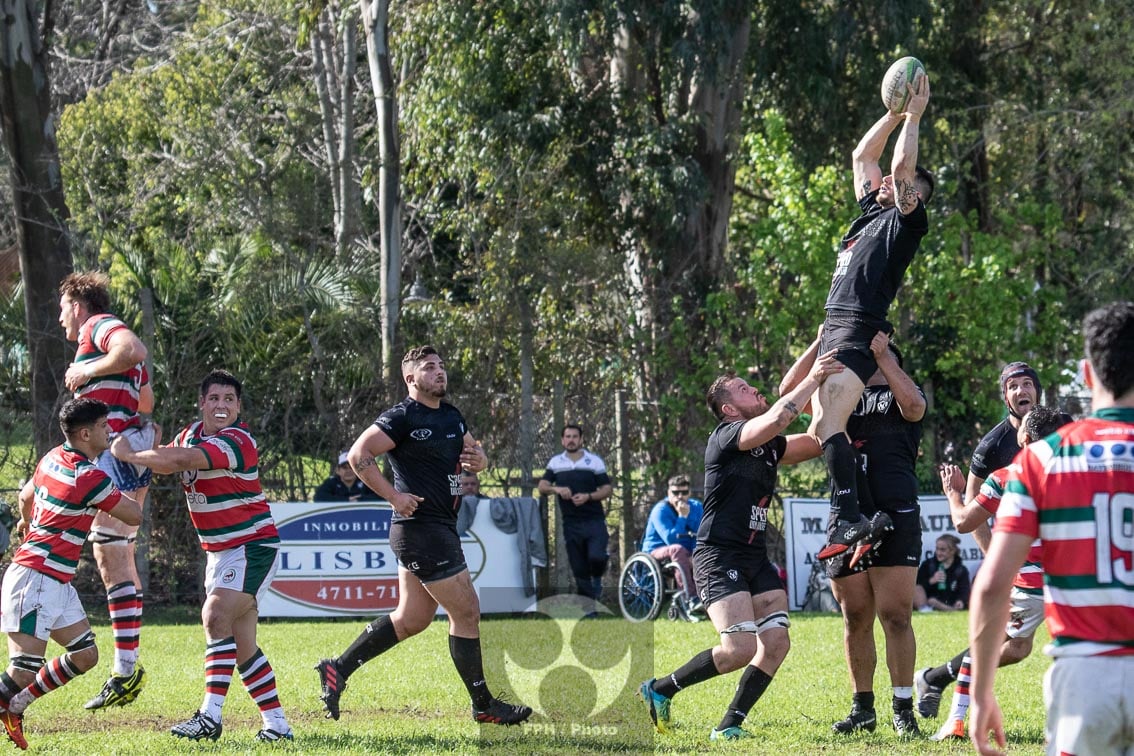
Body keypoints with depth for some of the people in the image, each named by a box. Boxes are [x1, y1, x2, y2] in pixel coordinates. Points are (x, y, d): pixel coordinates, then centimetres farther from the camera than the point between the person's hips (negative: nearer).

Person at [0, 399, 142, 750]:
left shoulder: (53, 458, 10)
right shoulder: (90, 478, -18)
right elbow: (134, 515, -7)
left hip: (57, 583, 10)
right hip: (36, 579, -10)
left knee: (84, 656, 11)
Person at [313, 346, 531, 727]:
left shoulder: (451, 415, 14)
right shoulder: (402, 417, -12)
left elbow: (473, 452, 26)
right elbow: (358, 455, -17)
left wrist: (478, 458, 2)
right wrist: (394, 496, -19)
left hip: (440, 528, 10)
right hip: (421, 528, -9)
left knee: (411, 619, 14)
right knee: (467, 612, -6)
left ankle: (338, 668, 21)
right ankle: (484, 706, 3)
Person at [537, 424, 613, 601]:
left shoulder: (594, 461, 3)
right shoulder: (556, 462, 9)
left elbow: (607, 488, 1)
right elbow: (542, 486, 4)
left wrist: (588, 497, -16)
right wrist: (557, 489, -18)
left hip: (594, 521, -2)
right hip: (571, 523, 2)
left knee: (596, 557, -23)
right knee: (579, 570, 3)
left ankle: (597, 580, 10)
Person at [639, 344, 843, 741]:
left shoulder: (770, 447, 15)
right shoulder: (725, 437, -10)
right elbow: (775, 419, -27)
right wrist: (813, 379, -22)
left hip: (756, 559, 8)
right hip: (719, 557, -8)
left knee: (777, 641, -8)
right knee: (740, 648, -19)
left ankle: (729, 725, 1)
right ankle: (659, 690, -1)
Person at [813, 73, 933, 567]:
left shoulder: (906, 221, -2)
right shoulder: (870, 211, 21)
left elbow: (901, 166, -13)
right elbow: (862, 155, 30)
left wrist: (914, 117, -4)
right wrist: (895, 113, 25)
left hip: (859, 333, -10)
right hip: (833, 329, 10)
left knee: (828, 423, -24)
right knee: (822, 430, 5)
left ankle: (848, 520, -32)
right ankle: (844, 521, 5)